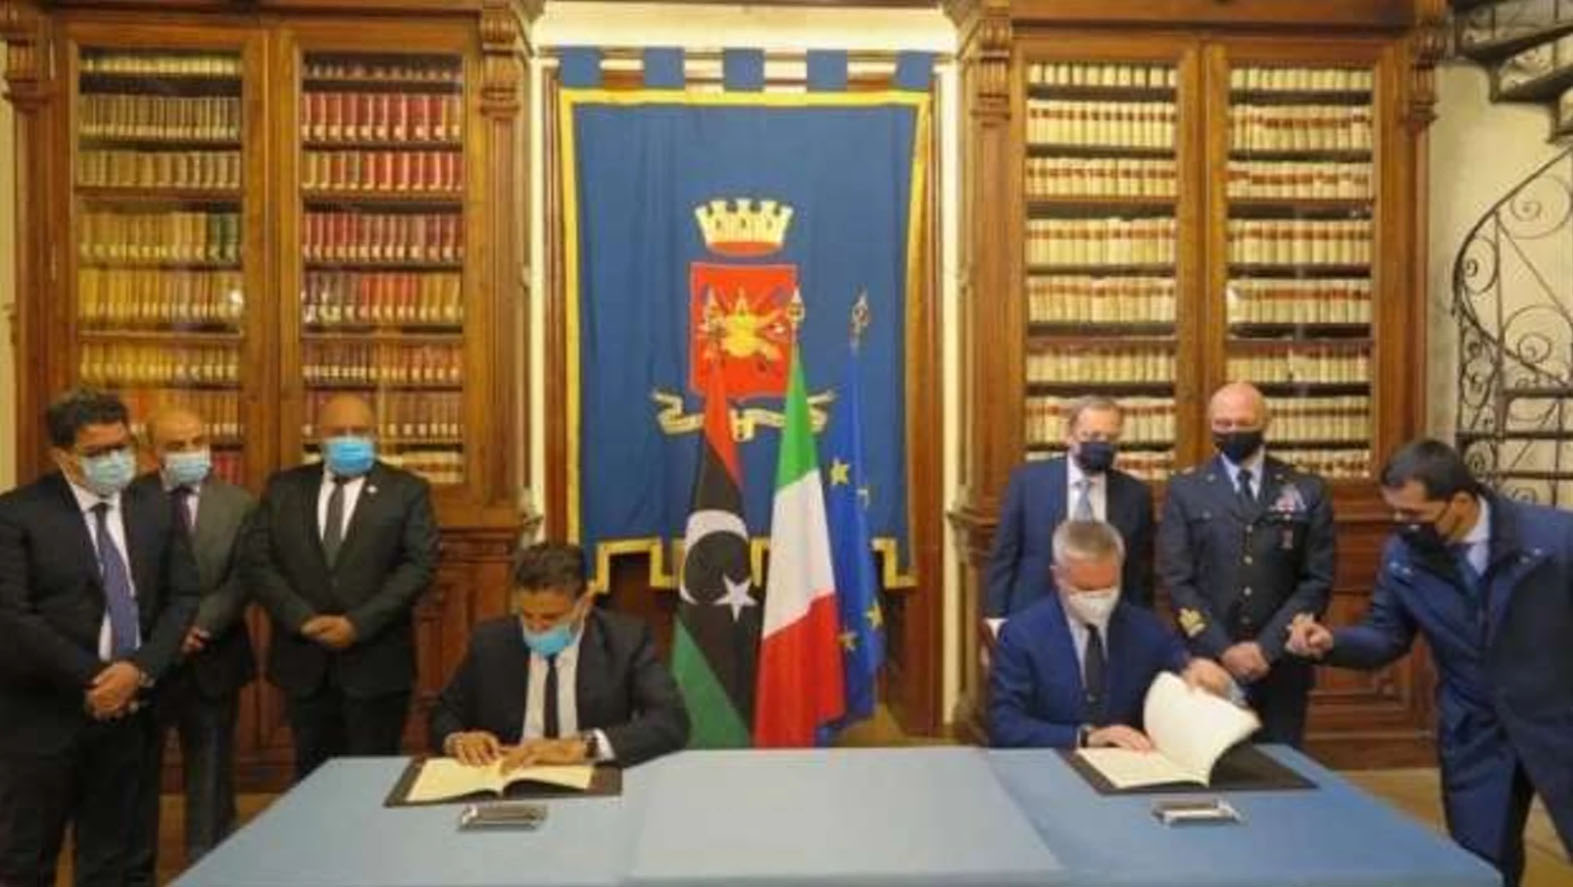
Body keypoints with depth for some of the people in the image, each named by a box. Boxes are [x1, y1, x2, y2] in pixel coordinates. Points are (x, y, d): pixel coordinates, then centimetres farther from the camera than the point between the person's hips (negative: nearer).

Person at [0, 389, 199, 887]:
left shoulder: (155, 509, 6)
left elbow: (183, 597, 4)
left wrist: (140, 669, -11)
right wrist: (92, 678, -14)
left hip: (127, 706, 4)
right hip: (44, 711, -3)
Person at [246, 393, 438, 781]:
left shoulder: (407, 490, 0)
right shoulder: (283, 488, 8)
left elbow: (419, 565, -9)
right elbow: (258, 562, 2)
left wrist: (358, 623, -16)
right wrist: (304, 619, -12)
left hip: (376, 660, -2)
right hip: (303, 659, 3)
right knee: (311, 775, 14)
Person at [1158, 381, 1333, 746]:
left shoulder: (1308, 491, 4)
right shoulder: (1185, 490, 2)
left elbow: (1318, 580, 0)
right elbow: (1176, 579, -3)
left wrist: (1268, 647, -9)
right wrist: (1223, 649, -11)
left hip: (1280, 664, 1)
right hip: (1207, 661, -1)